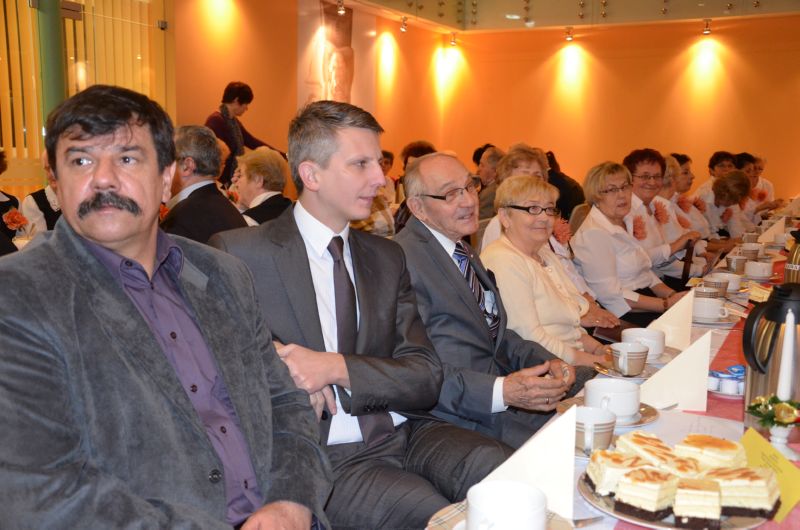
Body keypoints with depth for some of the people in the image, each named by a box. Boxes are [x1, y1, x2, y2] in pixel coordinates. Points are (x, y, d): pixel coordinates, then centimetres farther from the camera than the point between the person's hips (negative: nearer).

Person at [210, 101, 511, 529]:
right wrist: (280, 376, -19)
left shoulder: (386, 257, 12)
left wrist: (336, 368, -13)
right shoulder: (237, 254, -2)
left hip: (405, 433, 5)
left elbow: (426, 379, 4)